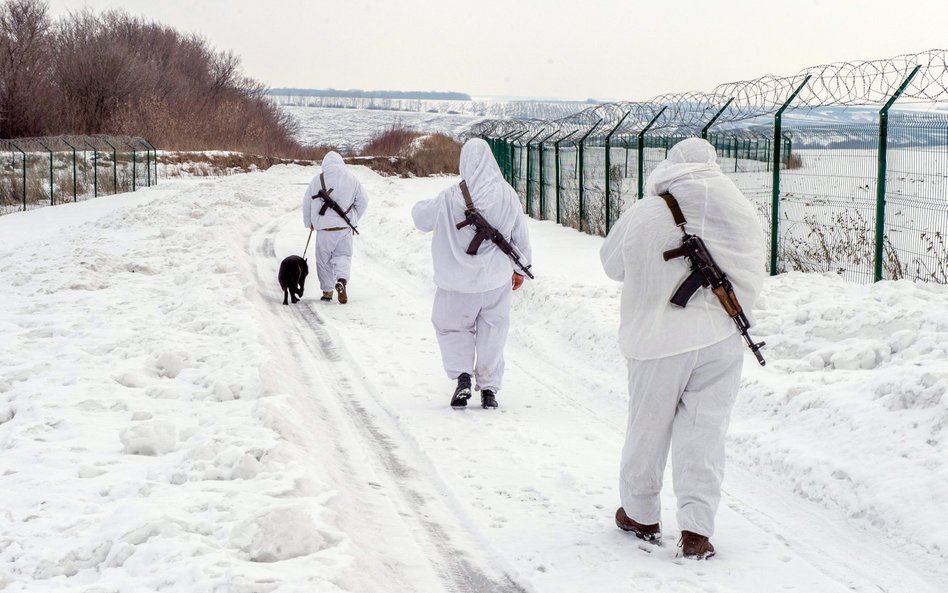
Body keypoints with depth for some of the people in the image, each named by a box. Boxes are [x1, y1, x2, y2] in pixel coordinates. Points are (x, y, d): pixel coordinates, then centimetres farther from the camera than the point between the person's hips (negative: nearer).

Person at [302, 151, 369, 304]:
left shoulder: (318, 179, -5)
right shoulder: (352, 179, 0)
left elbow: (307, 203, 3)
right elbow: (363, 201, 6)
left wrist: (309, 222, 18)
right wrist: (353, 220, 19)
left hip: (324, 227, -1)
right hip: (345, 227, 1)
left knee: (324, 259, 12)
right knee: (343, 256, 11)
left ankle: (327, 292, 16)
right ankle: (341, 280, -17)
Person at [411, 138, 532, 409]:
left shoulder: (449, 198, -14)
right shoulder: (507, 195, -8)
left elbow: (421, 217, 3)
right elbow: (521, 236, 2)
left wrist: (423, 205, 27)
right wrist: (520, 268, 18)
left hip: (457, 282, -1)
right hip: (496, 280, 2)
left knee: (452, 328, 17)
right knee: (492, 333, 14)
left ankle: (462, 376, 0)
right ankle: (489, 388, 17)